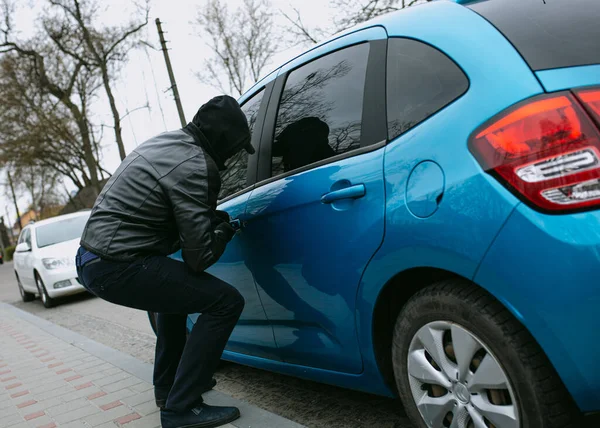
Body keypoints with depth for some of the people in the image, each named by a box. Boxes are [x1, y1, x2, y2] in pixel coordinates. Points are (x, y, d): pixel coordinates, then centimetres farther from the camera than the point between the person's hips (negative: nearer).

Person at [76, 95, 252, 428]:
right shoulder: (194, 166, -17)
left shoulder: (167, 142, 12)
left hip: (92, 257, 10)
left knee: (177, 287, 32)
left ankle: (168, 385, 35)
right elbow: (199, 257, -15)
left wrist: (212, 220, 14)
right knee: (226, 302, -9)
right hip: (117, 266, -10)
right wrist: (224, 231, 3)